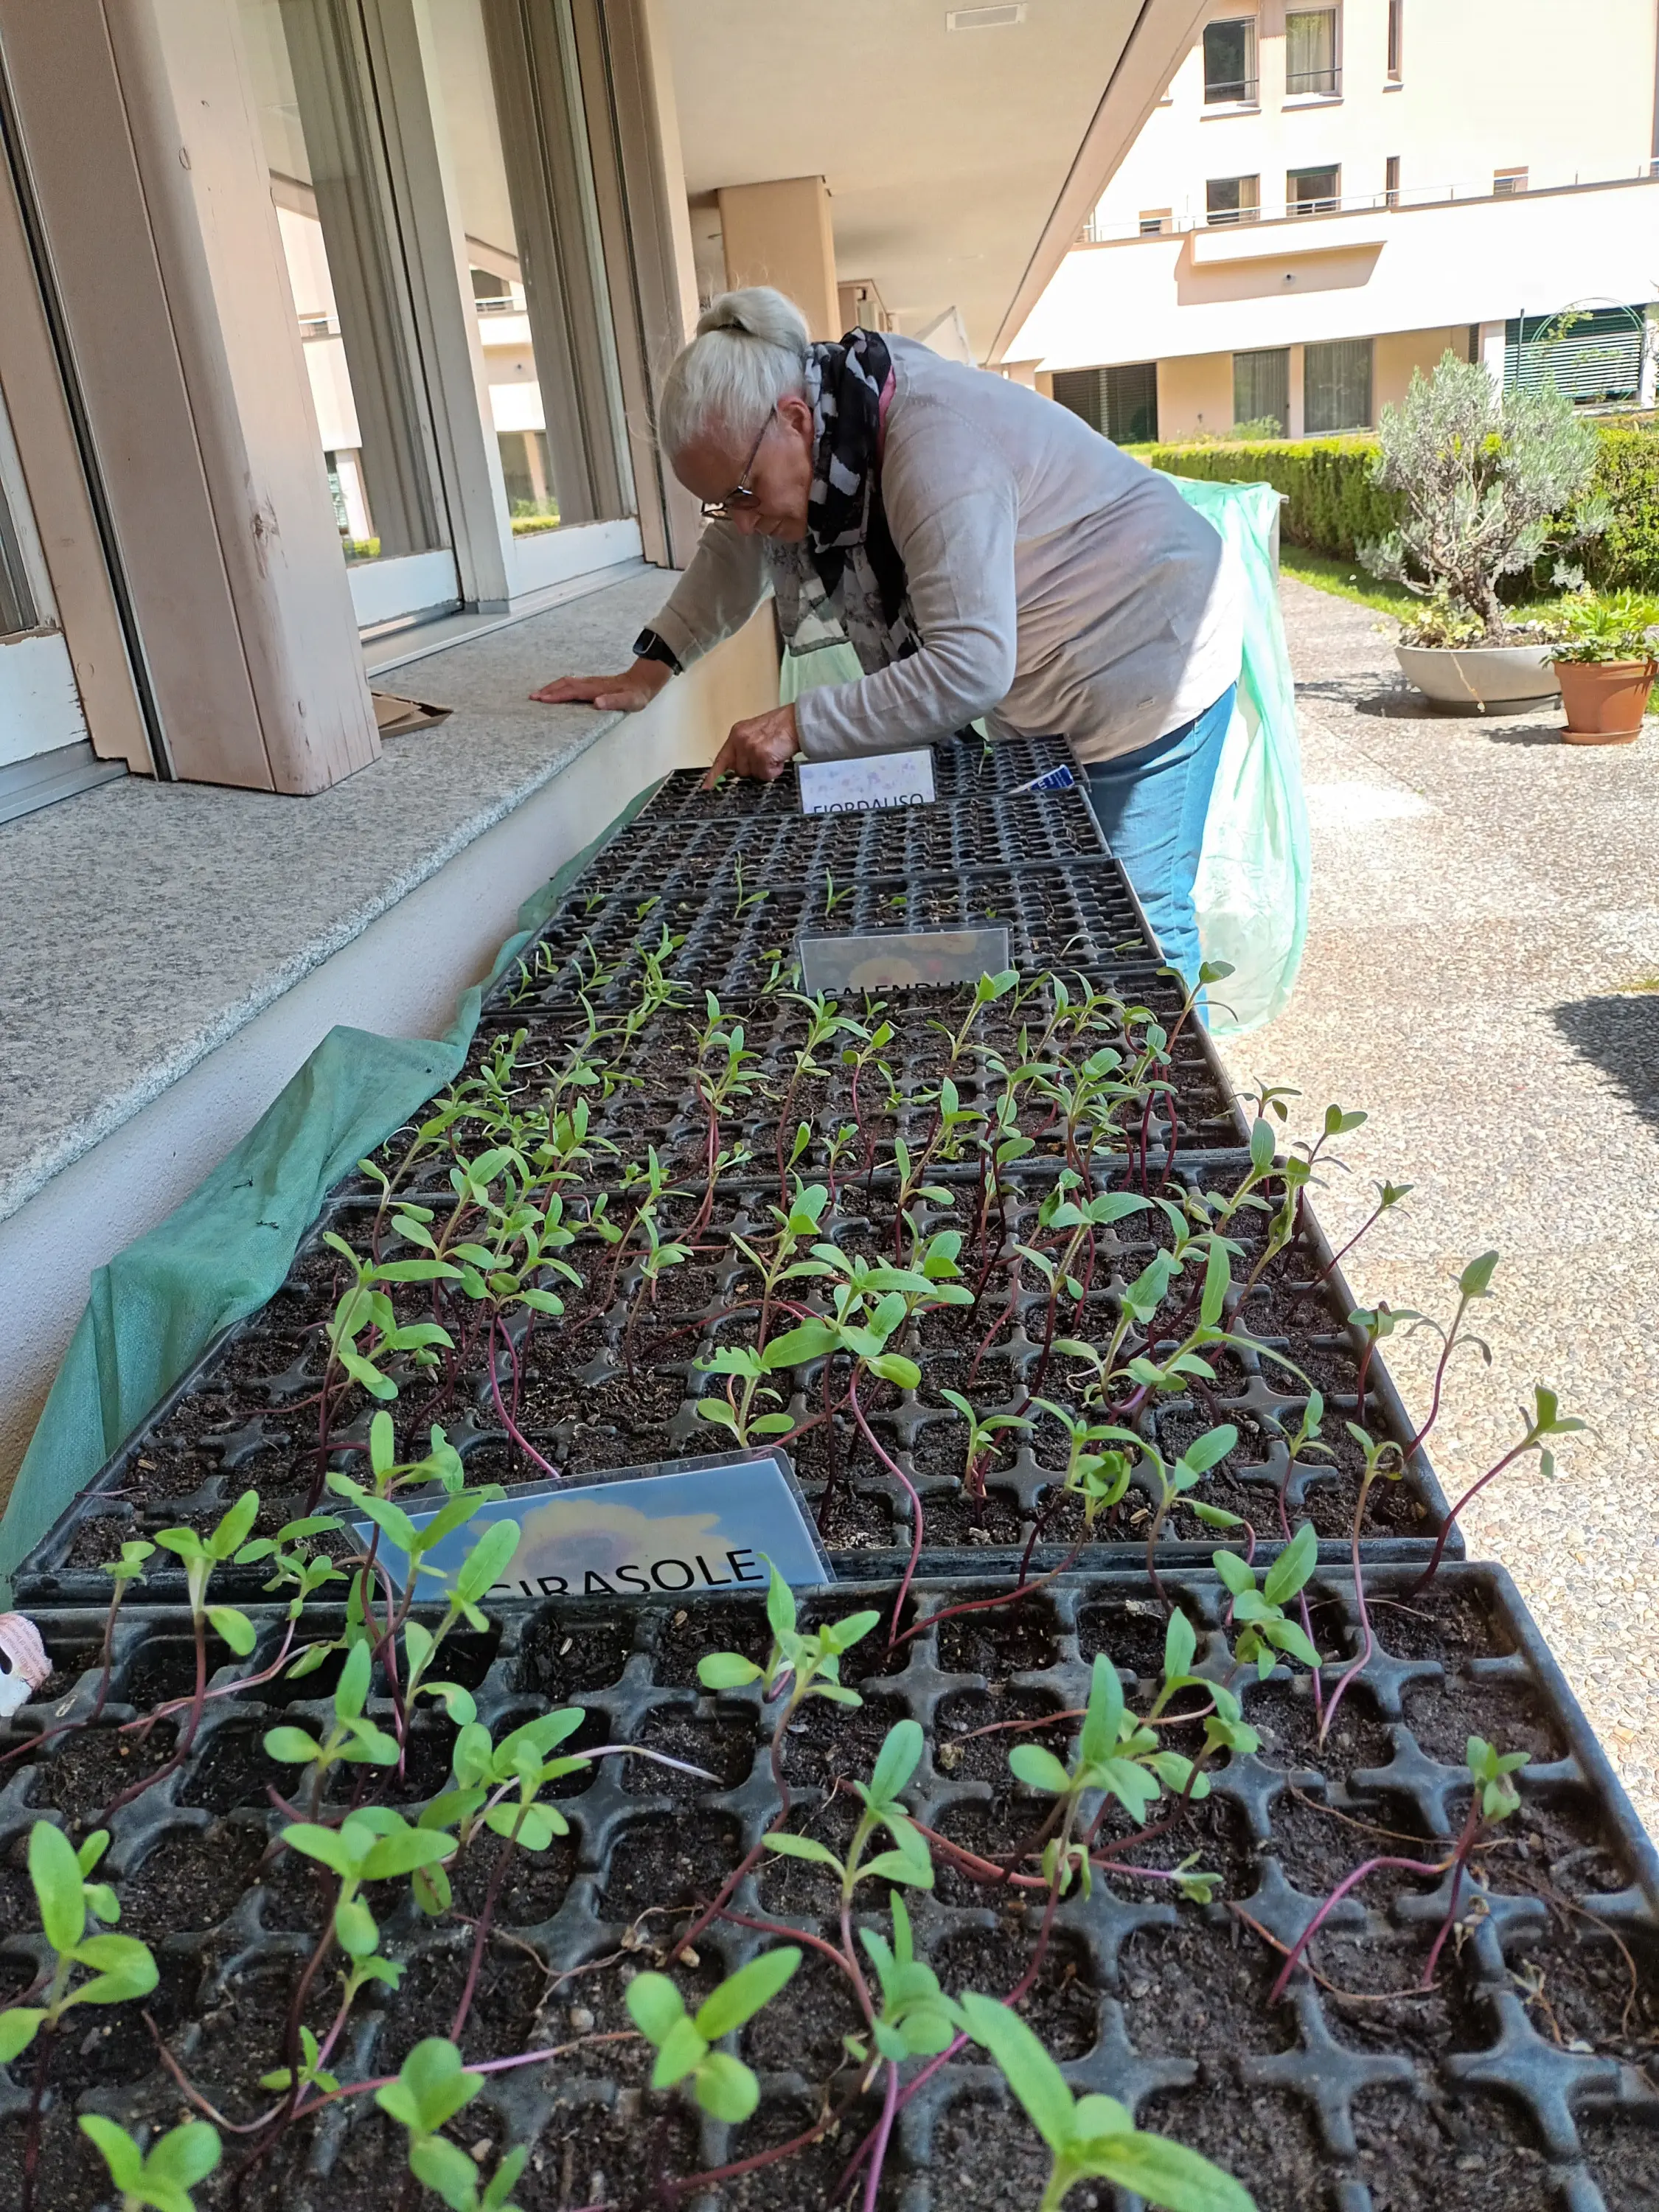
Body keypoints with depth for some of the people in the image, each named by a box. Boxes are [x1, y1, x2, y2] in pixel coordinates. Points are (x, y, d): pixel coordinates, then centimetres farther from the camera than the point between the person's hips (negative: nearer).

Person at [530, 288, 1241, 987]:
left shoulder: (933, 447, -31)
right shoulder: (786, 442, -4)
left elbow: (969, 670, -35)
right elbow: (734, 551, 14)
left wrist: (799, 726, -30)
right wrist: (651, 666, 6)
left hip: (1148, 662, -8)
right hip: (1041, 695, 8)